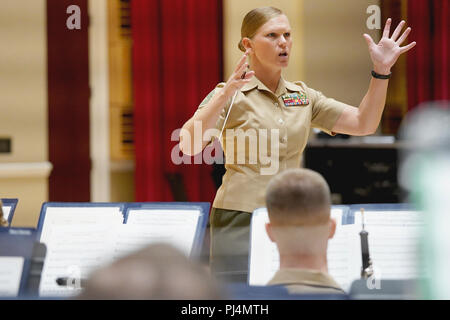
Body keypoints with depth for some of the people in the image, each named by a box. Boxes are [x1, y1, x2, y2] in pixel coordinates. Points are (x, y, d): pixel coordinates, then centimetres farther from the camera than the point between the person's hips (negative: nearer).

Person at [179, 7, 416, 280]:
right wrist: (225, 94, -33)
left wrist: (381, 70, -4)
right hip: (241, 221, -5)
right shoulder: (230, 96, -5)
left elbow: (364, 124, 7)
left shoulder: (303, 96, 13)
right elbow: (190, 145, -21)